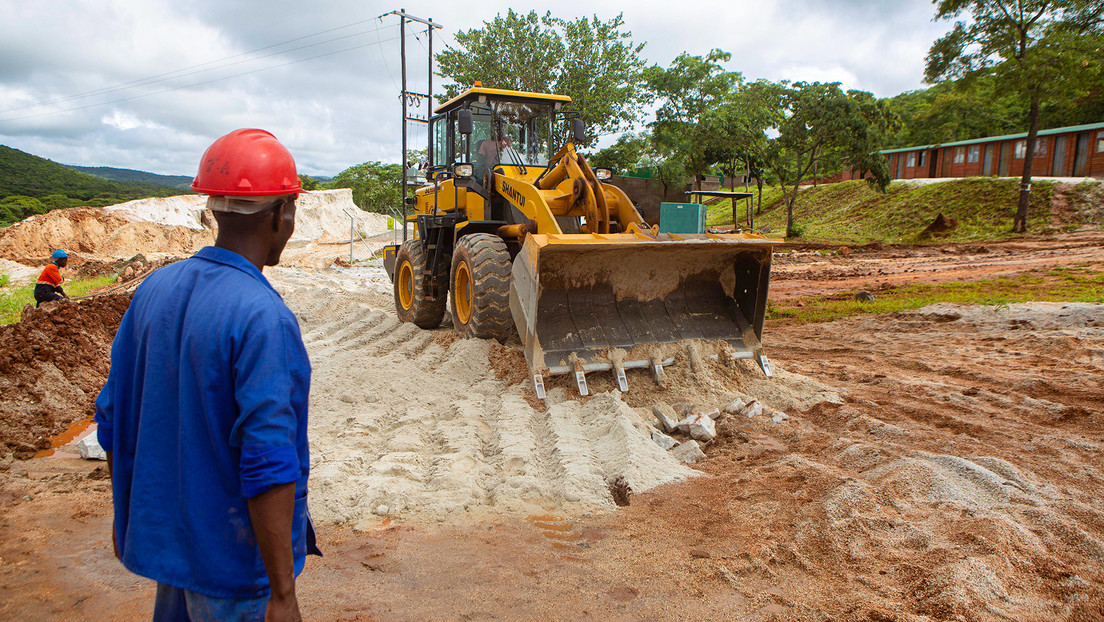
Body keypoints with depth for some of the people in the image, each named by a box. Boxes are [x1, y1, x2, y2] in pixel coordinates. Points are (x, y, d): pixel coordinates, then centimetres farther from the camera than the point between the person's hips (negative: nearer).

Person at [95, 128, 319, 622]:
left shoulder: (154, 289, -2)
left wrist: (127, 514, 19)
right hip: (236, 555, -7)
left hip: (162, 534, 7)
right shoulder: (264, 319, -26)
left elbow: (114, 421, 6)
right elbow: (268, 463, -28)